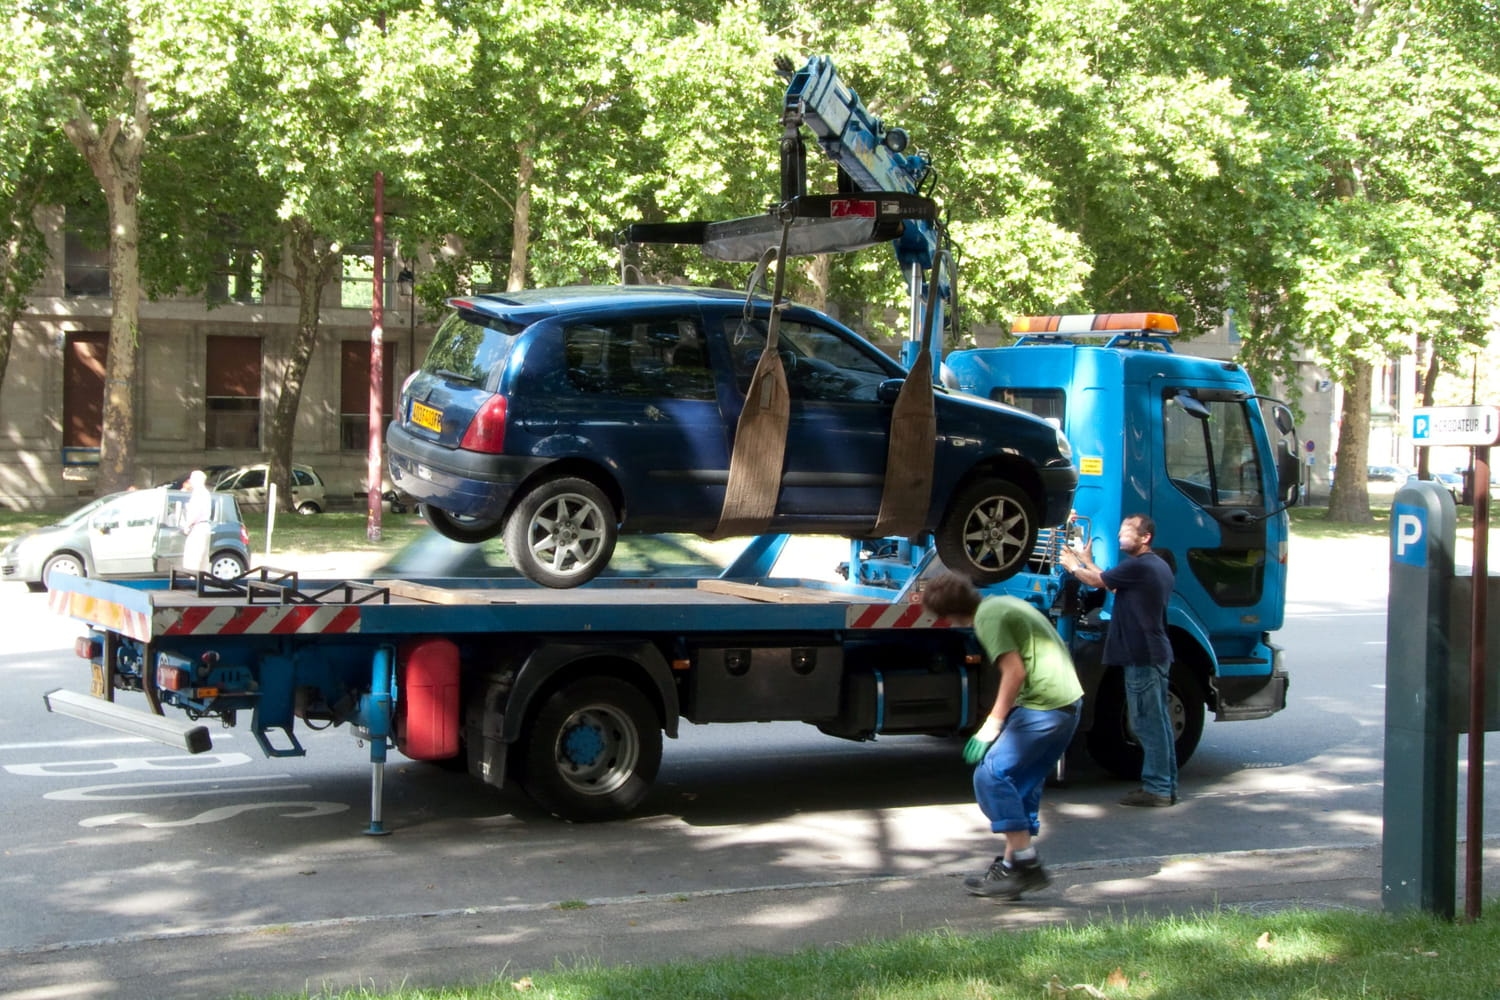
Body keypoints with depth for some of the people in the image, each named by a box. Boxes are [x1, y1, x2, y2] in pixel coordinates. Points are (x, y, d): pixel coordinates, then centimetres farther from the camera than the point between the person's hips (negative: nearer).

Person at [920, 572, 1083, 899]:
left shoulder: (987, 618, -10)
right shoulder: (1004, 603, 20)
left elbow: (1015, 671, -17)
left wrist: (993, 723, -11)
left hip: (1043, 707, -10)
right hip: (1068, 700, 10)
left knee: (990, 775, -9)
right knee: (1023, 783, 15)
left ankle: (1025, 863, -10)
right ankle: (1014, 863, 16)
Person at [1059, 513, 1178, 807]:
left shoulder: (1137, 567, -16)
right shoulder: (1158, 567, 16)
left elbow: (1098, 581, -3)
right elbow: (1112, 583, 26)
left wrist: (1073, 566, 15)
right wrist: (1087, 562, 30)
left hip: (1142, 656, -10)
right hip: (1156, 654, 10)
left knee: (1148, 723, -7)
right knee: (1158, 722, 13)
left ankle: (1156, 788, -6)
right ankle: (1165, 785, 17)